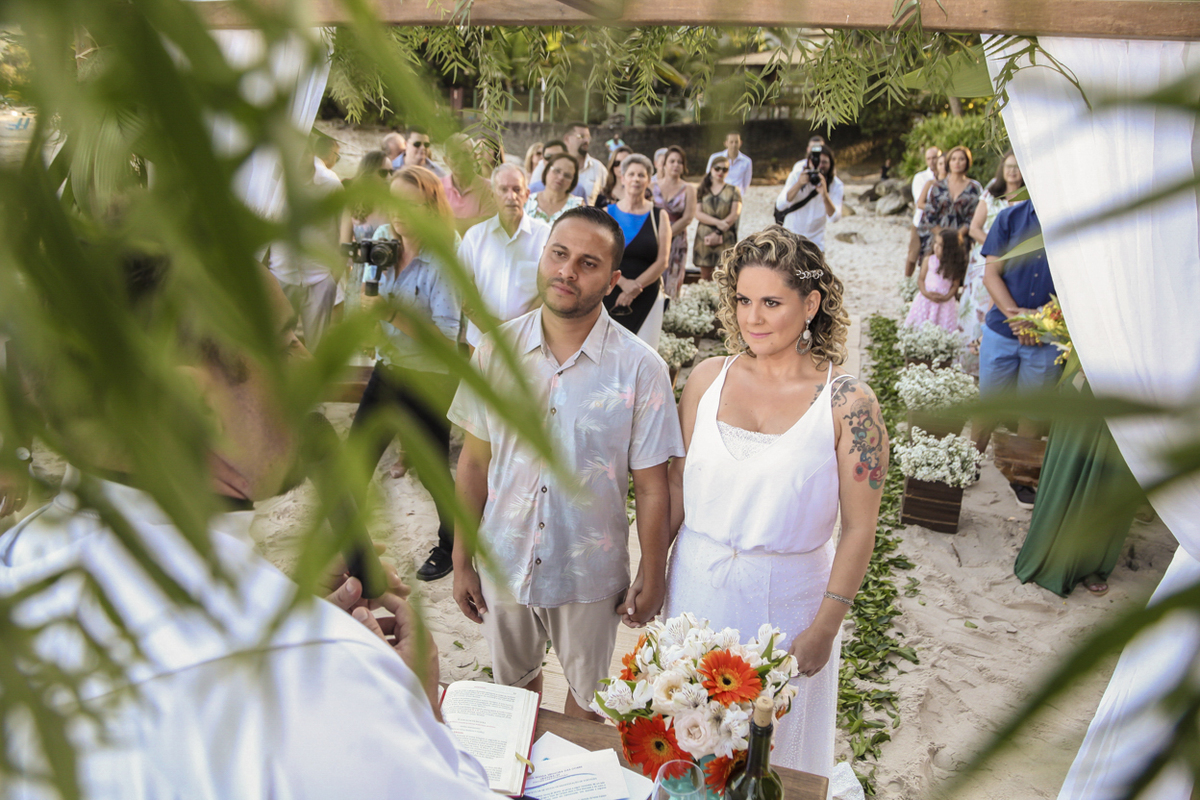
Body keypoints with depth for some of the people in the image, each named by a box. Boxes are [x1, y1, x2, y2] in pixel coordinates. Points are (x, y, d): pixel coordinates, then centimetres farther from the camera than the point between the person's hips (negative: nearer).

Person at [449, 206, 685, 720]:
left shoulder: (640, 369, -15)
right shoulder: (496, 349, -8)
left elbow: (651, 487, -9)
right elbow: (475, 460, -1)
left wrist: (651, 579, -4)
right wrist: (462, 561, 2)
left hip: (590, 575, -2)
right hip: (503, 563, 2)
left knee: (588, 695, 20)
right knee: (512, 683, 24)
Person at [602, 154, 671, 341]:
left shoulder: (659, 216, 8)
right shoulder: (607, 213, 9)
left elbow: (662, 261, 1)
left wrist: (635, 287, -11)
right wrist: (623, 282, -16)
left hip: (646, 297, 0)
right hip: (610, 295, 0)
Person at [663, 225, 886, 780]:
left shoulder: (847, 401, -13)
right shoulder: (708, 379, -4)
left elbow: (859, 529, -9)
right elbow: (678, 485, 4)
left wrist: (824, 629, -9)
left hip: (787, 597, -2)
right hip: (697, 588, 3)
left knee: (773, 747, 18)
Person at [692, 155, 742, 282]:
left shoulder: (733, 190, 10)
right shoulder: (703, 190, 12)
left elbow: (735, 214, -2)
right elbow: (698, 213, 0)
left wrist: (718, 233, -11)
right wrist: (717, 222, -15)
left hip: (726, 238, -1)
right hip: (704, 238, 1)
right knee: (705, 275, 0)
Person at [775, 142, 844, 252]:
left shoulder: (836, 185, -12)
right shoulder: (797, 175, -11)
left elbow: (834, 218, -26)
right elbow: (780, 205, -23)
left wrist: (825, 195, -42)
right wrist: (798, 184, -36)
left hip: (815, 241, 0)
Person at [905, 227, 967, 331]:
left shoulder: (954, 264, -4)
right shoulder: (928, 260, -2)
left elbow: (955, 285, -2)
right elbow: (921, 279, 0)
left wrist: (946, 297, -18)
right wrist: (926, 293, -15)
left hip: (945, 302, -1)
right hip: (926, 299, 1)